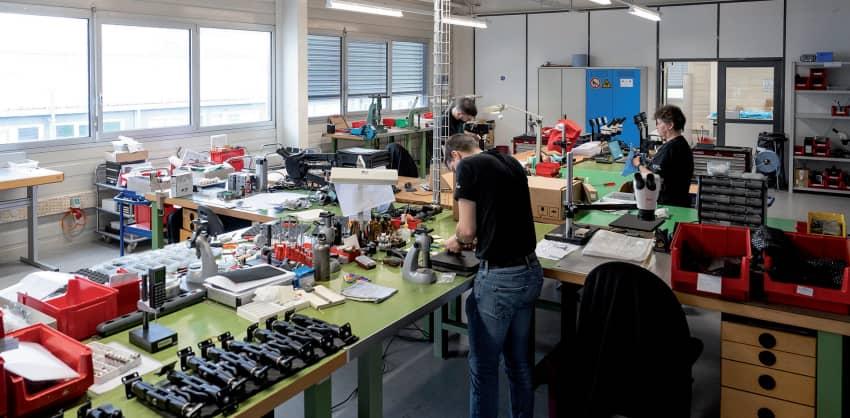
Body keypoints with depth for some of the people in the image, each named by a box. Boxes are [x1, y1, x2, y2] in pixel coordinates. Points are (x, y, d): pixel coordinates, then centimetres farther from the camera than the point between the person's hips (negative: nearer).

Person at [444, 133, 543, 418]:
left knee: (484, 367, 9)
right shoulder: (511, 162, 14)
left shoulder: (467, 166, -7)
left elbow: (467, 229, -10)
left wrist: (458, 241, 10)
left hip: (499, 278, -7)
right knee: (520, 361, 21)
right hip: (531, 272, 8)